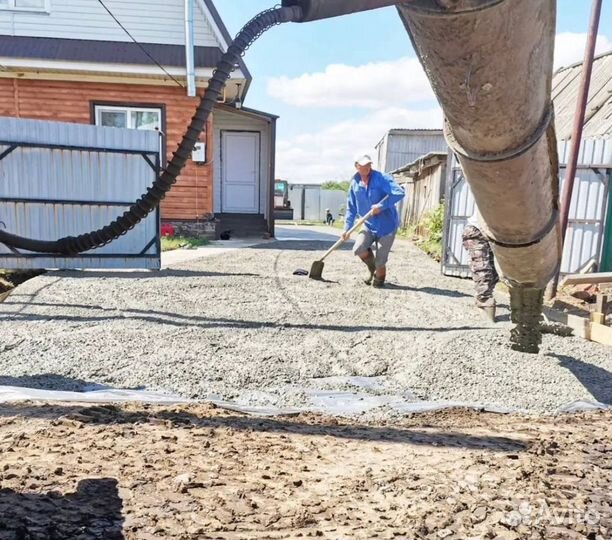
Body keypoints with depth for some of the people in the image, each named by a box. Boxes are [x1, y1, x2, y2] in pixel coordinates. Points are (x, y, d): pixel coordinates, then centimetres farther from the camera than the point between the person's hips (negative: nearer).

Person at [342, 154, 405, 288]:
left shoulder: (381, 178, -15)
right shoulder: (354, 183, -1)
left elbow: (399, 193, -25)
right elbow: (351, 208, 7)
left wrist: (381, 206, -27)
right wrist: (347, 228, 2)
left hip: (386, 225, -4)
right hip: (369, 225, 4)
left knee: (380, 260, 1)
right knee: (359, 249, -16)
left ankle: (379, 278, 33)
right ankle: (371, 267, 17)